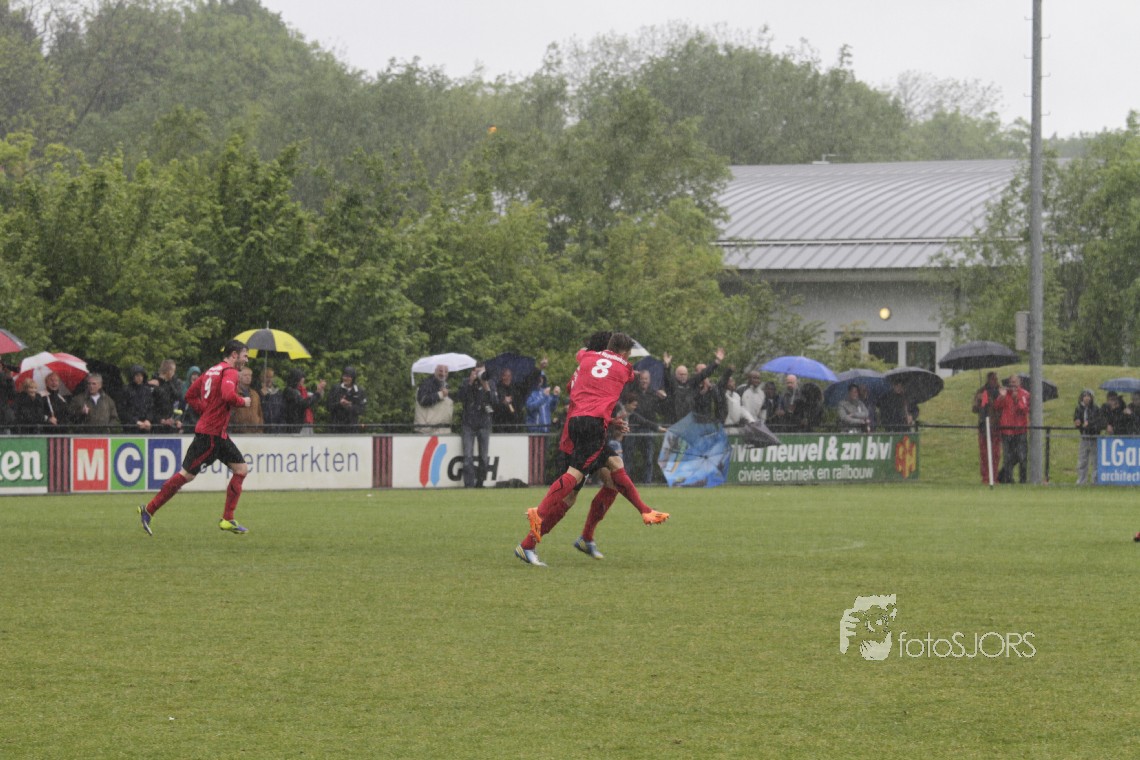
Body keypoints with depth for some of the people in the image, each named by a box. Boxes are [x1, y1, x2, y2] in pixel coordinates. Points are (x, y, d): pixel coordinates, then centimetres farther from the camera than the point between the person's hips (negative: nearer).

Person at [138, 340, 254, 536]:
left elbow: (190, 395, 18)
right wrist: (243, 401, -11)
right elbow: (228, 395, -30)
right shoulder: (229, 372, -12)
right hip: (210, 434, -10)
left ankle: (227, 520, 9)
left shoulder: (212, 371, 16)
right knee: (187, 474, -6)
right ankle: (148, 510, 0)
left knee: (241, 470, 9)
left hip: (219, 434, 10)